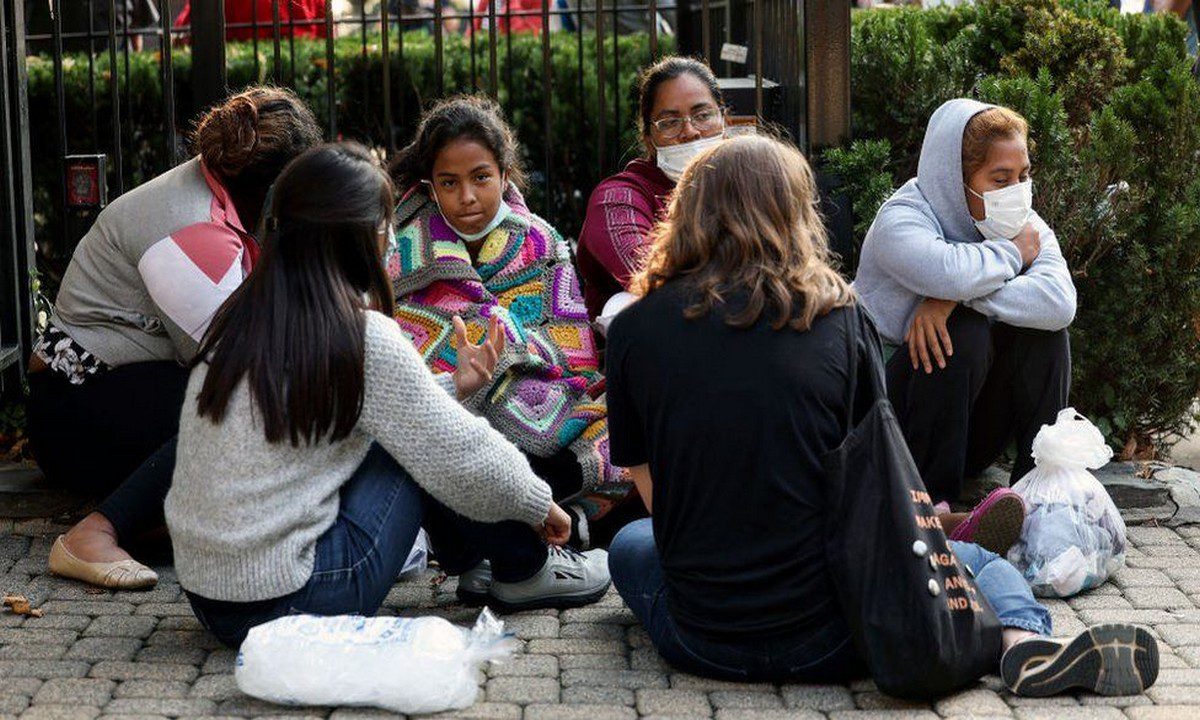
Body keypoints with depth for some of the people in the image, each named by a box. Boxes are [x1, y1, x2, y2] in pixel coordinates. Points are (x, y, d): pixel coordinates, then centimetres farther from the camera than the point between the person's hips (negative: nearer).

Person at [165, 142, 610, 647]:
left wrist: (450, 387, 22)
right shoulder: (364, 338, -15)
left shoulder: (241, 319, 6)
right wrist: (540, 505, 11)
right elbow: (461, 459, -6)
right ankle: (525, 569, 21)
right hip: (293, 602, -7)